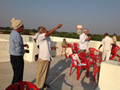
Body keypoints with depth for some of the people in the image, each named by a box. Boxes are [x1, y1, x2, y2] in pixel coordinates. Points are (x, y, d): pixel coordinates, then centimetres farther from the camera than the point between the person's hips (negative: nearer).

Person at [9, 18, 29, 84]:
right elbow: (19, 50, -27)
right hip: (17, 58, -10)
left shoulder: (13, 32, 7)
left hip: (13, 56, 10)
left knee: (18, 73, 23)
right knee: (18, 75, 6)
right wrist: (25, 51, -8)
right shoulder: (17, 35, -24)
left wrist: (24, 45, 5)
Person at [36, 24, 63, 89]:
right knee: (40, 72, 2)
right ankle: (39, 86, 17)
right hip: (43, 57, -8)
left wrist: (51, 48, 9)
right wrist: (57, 27, -35)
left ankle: (43, 83, 34)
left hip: (48, 56, 8)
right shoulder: (40, 36, -13)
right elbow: (48, 34, -32)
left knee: (46, 71, 17)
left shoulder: (48, 37, 14)